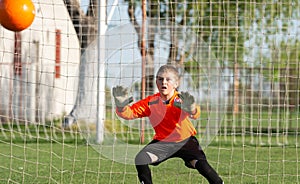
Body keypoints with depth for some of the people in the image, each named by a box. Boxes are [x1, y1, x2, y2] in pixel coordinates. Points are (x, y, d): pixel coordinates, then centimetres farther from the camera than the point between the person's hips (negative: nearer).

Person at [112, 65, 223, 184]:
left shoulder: (181, 99, -22)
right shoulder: (151, 102, -12)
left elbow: (195, 114, -42)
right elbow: (128, 113, -14)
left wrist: (191, 108, -67)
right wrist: (121, 105, -38)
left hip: (186, 141, -3)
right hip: (163, 142, 3)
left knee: (201, 164, -26)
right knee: (140, 159, -19)